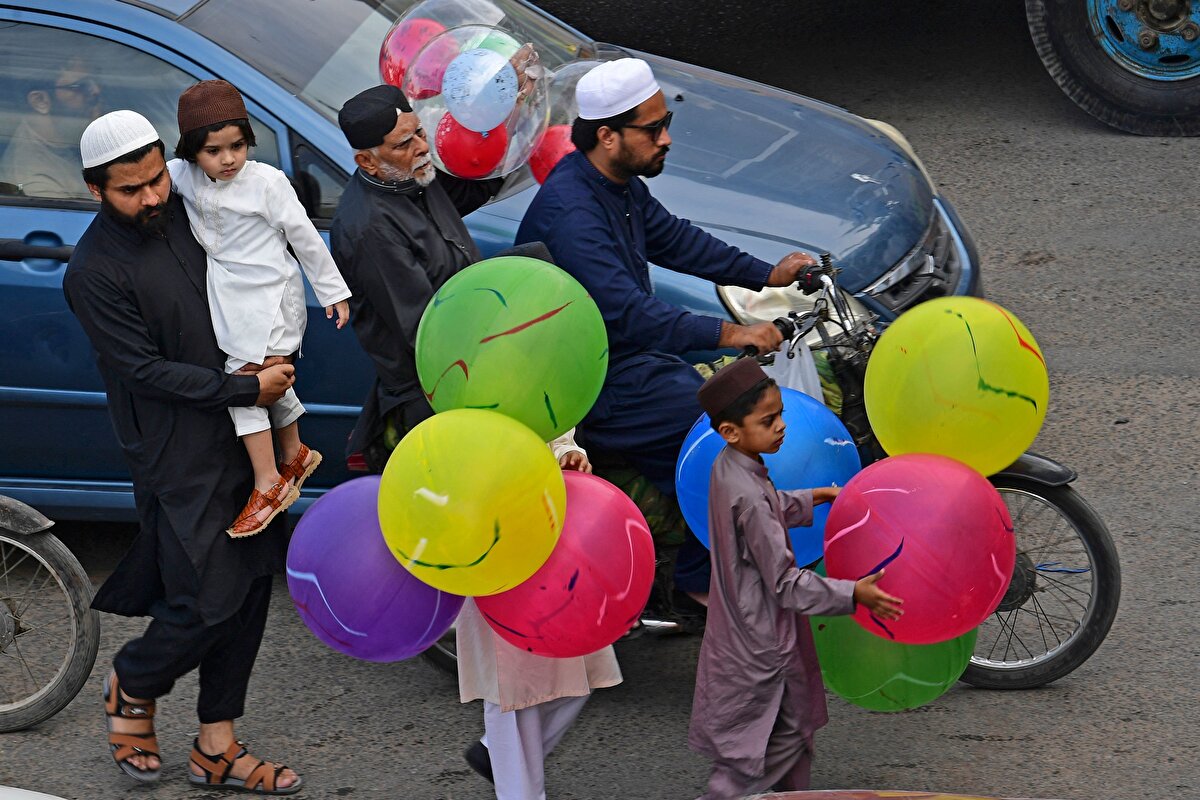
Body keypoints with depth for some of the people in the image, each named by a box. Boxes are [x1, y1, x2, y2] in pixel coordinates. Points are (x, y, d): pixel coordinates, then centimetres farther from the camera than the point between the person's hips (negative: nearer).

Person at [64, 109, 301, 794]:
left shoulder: (184, 211, 4)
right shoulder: (95, 273, -16)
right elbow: (147, 371, -16)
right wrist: (248, 389, -14)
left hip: (239, 441, 7)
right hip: (178, 461, -7)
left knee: (251, 589, 8)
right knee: (206, 603, -8)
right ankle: (132, 687, 23)